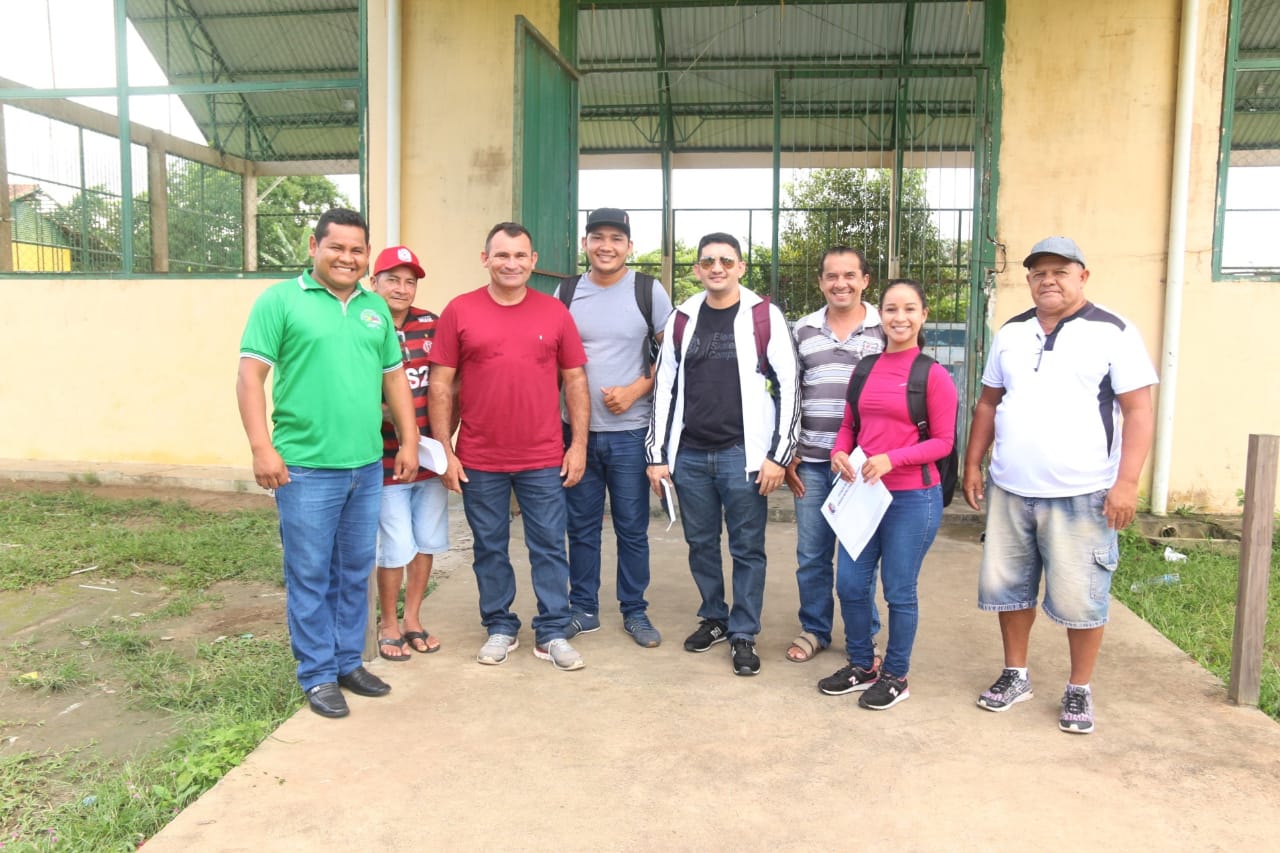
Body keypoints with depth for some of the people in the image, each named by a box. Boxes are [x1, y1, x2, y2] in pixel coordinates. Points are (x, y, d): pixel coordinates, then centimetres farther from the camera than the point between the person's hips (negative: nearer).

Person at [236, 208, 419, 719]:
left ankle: (349, 662, 30)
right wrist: (262, 448, -14)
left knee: (355, 572, 15)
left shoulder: (375, 308, 13)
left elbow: (395, 378, 17)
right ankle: (317, 676, 19)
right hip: (306, 467, -5)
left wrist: (408, 441, 11)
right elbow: (250, 376, -7)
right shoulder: (280, 301, -3)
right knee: (311, 576, 5)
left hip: (368, 467, 5)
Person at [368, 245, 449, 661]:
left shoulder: (431, 324, 4)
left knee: (427, 542, 14)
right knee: (396, 548, 2)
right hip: (386, 459, -5)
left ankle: (412, 619, 32)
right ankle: (387, 625, 24)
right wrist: (388, 415, -21)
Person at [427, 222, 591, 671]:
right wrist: (444, 450, -3)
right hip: (479, 461, 0)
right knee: (489, 549, 12)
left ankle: (553, 633, 20)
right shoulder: (459, 311, 0)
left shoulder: (555, 311, 3)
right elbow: (440, 385, 0)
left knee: (549, 547, 7)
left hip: (544, 460, 0)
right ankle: (500, 628, 28)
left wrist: (579, 444, 1)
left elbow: (575, 380, 6)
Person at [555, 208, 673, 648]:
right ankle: (583, 609, 25)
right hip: (577, 428, 2)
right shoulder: (566, 291, 6)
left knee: (632, 528, 7)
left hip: (630, 431, -2)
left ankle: (635, 611, 22)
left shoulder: (649, 291, -2)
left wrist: (636, 390, -12)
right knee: (581, 526, 11)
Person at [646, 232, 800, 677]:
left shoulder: (764, 316, -2)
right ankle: (714, 618, 32)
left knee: (747, 548, 5)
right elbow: (665, 389, 10)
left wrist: (779, 455, -8)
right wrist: (657, 455, 6)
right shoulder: (681, 319, 8)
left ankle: (744, 634, 18)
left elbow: (788, 388, -4)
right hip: (689, 455, 4)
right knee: (701, 544, 14)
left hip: (743, 454, -3)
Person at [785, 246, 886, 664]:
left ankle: (864, 636, 25)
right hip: (812, 461, 2)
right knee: (811, 553, 10)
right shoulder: (802, 330, 7)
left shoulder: (885, 329, 0)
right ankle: (813, 629, 27)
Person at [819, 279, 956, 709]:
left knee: (899, 591, 6)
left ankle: (896, 677, 26)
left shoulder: (933, 375, -9)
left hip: (913, 497, -5)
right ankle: (862, 665, 31)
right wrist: (839, 452, -6)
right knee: (850, 584, 10)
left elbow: (943, 441, -9)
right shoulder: (865, 369, 7)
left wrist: (891, 459, -22)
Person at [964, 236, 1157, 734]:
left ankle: (1079, 691, 23)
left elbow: (1138, 411, -8)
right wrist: (972, 465, 10)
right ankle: (1015, 676, 30)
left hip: (1081, 496, -5)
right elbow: (988, 403, 15)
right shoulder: (1010, 334, 10)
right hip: (1008, 491, 5)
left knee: (1078, 596, 3)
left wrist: (1127, 481, -15)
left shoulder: (1113, 333, -4)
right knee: (1005, 585, 12)